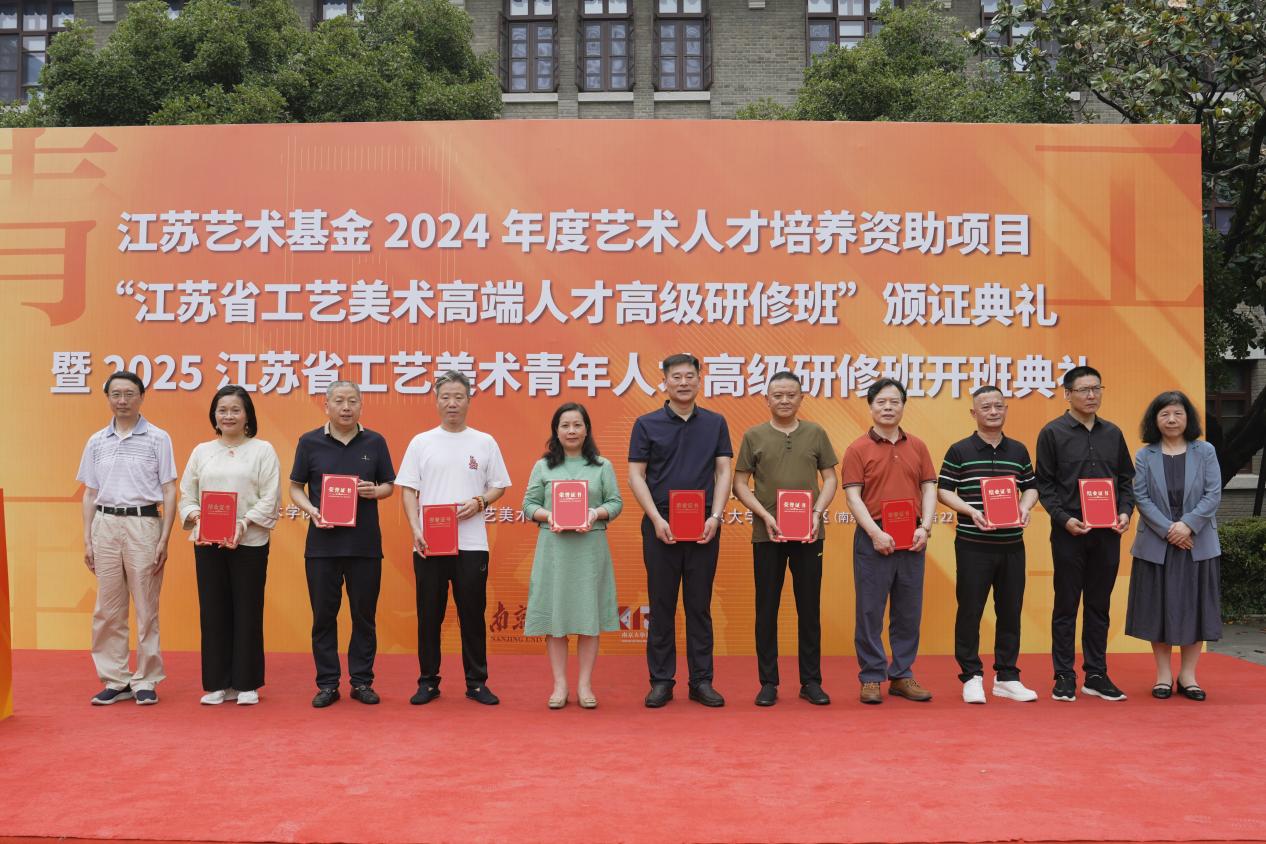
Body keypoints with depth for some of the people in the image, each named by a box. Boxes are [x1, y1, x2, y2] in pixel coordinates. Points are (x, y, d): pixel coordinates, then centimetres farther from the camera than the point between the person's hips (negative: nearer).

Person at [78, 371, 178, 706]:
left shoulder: (157, 438, 2)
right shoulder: (97, 442, 12)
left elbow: (169, 491, 0)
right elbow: (90, 493, 15)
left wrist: (164, 540, -6)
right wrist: (87, 540, 8)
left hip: (143, 524, -3)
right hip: (105, 526, 3)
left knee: (146, 609, 0)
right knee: (107, 609, 5)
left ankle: (145, 681, 8)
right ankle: (115, 680, 14)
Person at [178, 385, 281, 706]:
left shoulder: (262, 450, 2)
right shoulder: (201, 451, 12)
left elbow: (270, 499, -5)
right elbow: (187, 495, 11)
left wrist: (243, 524, -17)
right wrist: (196, 517, -9)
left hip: (249, 543, -3)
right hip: (208, 543, 3)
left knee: (247, 612, 2)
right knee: (213, 612, 6)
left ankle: (246, 684, 13)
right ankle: (216, 683, 16)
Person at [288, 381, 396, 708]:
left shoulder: (375, 442, 5)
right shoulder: (309, 442, 3)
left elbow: (389, 485, 11)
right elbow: (295, 488, 7)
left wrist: (374, 491, -11)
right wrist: (311, 510, -12)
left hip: (365, 544, 1)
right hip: (322, 543, 0)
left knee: (364, 614, 6)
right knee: (324, 615, 5)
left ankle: (362, 681, 17)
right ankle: (327, 683, 15)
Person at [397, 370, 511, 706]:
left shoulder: (484, 443, 6)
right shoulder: (421, 442, 6)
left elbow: (499, 486, 9)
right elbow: (408, 489, 3)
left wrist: (480, 502, -12)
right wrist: (415, 529, -9)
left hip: (471, 544, 0)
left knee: (472, 615, 5)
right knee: (429, 615, 7)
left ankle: (477, 682, 16)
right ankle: (428, 681, 19)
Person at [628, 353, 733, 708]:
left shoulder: (715, 423, 8)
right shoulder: (647, 424, 3)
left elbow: (723, 473, 5)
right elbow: (635, 476, -1)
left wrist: (715, 516, -9)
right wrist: (657, 519, -11)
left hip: (704, 527, 1)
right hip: (661, 526, -1)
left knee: (700, 606, 6)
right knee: (661, 606, 4)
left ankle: (702, 681, 14)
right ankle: (661, 681, 13)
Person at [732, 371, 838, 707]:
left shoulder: (816, 433, 7)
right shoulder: (754, 436, 4)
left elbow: (830, 478, 9)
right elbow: (740, 484, 3)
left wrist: (817, 512, -7)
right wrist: (765, 515, -10)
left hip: (809, 534, 1)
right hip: (767, 534, -1)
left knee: (809, 608, 7)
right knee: (767, 609, 5)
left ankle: (811, 681, 17)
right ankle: (768, 682, 15)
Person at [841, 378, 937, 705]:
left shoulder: (917, 447, 10)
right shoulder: (857, 449, -1)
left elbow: (929, 489, 9)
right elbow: (853, 496, -7)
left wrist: (925, 527, -6)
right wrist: (875, 533, -16)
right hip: (874, 538, -4)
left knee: (908, 611, 9)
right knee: (870, 610, 1)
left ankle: (902, 675, 20)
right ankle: (871, 678, 10)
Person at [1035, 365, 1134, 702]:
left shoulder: (1113, 433, 11)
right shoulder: (1053, 433, -2)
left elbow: (1127, 479, 14)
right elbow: (1044, 484, -4)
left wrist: (1125, 511, -2)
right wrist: (1065, 519, -14)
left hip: (1107, 534, 4)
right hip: (1069, 533, -4)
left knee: (1099, 607, 10)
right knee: (1066, 606, 3)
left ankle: (1096, 675, 18)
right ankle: (1064, 677, 10)